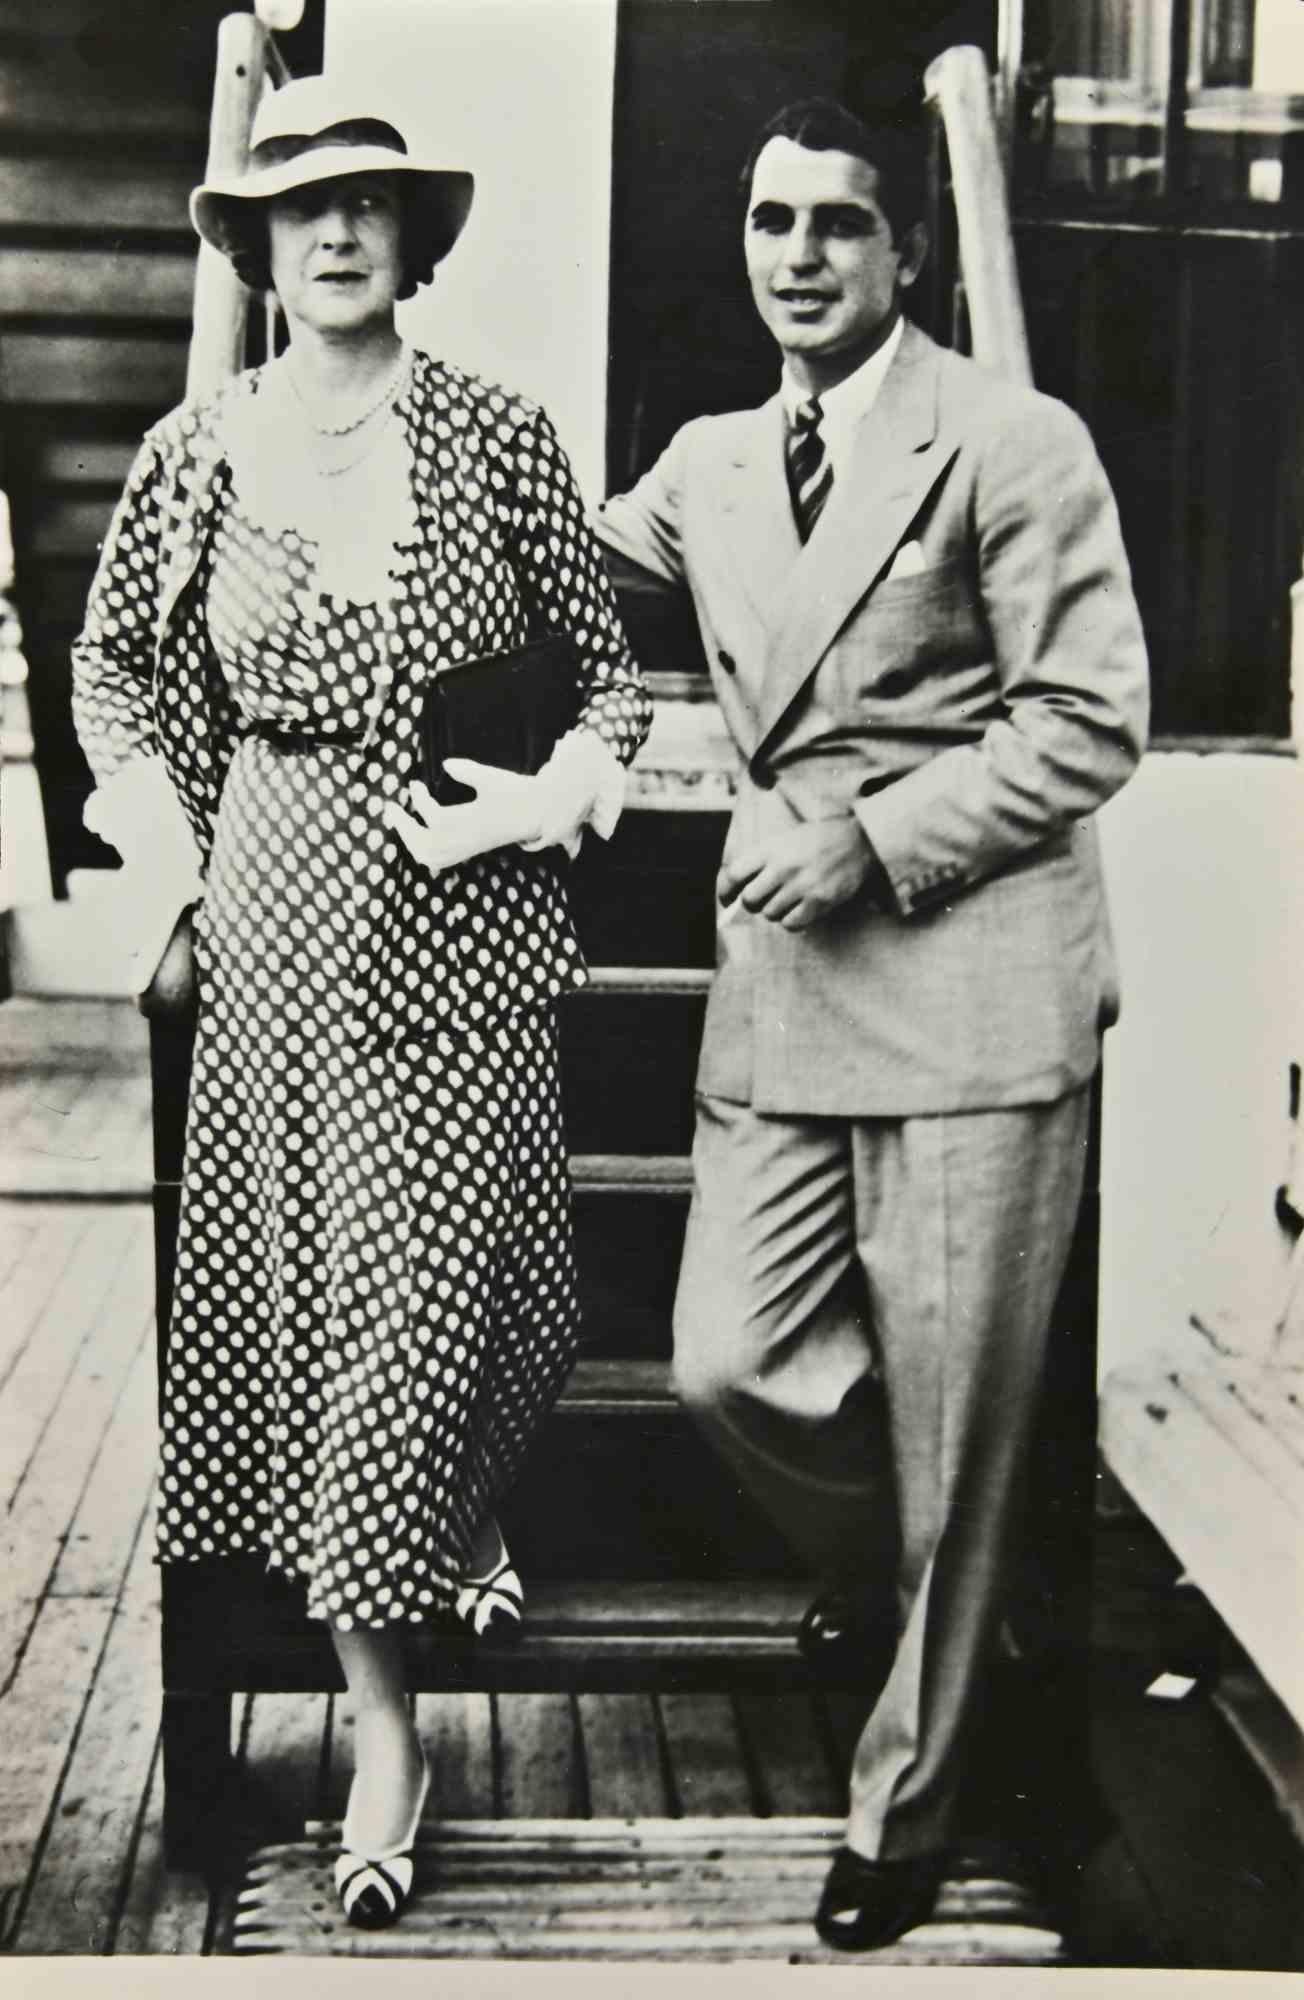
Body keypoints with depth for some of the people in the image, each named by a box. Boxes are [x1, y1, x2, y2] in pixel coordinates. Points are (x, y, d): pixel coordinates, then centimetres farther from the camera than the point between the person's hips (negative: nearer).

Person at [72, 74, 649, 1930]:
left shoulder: (501, 437, -1)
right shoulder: (194, 453, 4)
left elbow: (610, 667, 6)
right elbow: (110, 662, 18)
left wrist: (555, 797, -10)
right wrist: (159, 810, 5)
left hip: (468, 908, -1)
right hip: (280, 906, 2)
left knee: (442, 1271, -1)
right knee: (299, 1279, 3)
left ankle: (474, 1514, 36)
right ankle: (383, 1721, 14)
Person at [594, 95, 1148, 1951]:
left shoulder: (1014, 446, -5)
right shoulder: (708, 466, 14)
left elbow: (1088, 724, -8)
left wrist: (873, 838, -15)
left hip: (972, 982, -5)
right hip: (784, 980, 5)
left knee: (950, 1431, 3)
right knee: (728, 1366, 2)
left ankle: (907, 1807, 21)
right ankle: (883, 1567, 36)